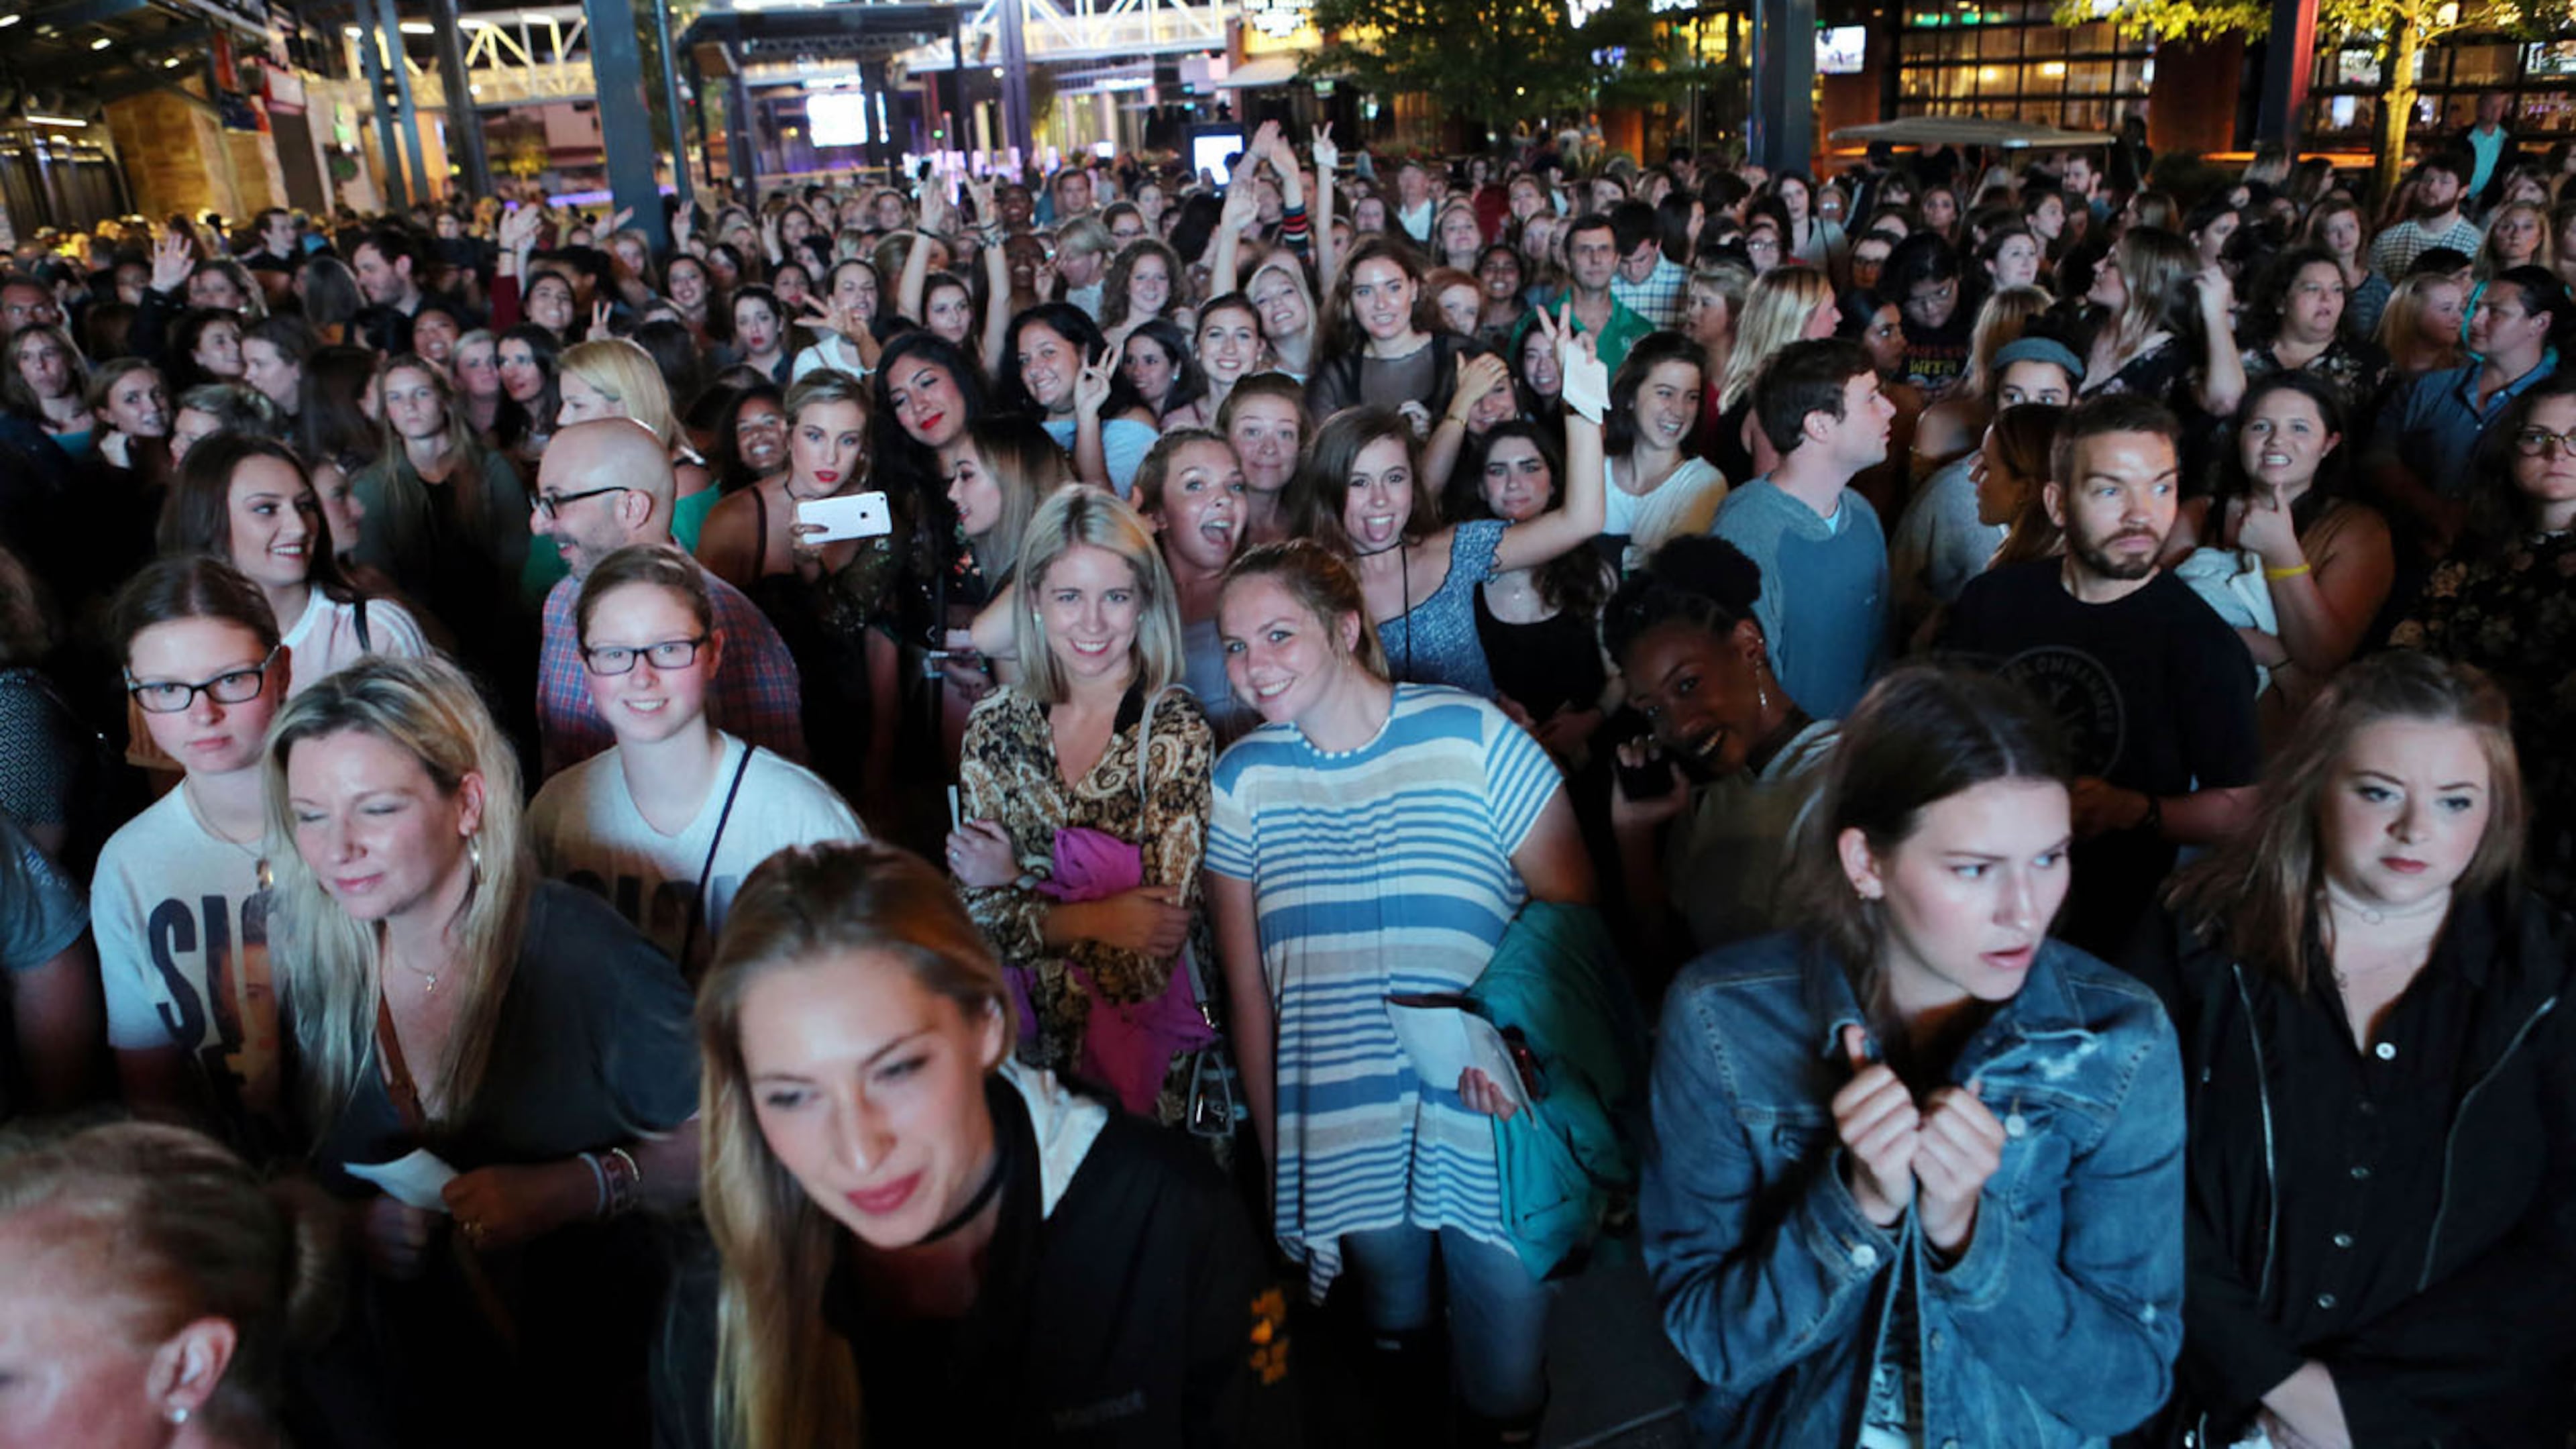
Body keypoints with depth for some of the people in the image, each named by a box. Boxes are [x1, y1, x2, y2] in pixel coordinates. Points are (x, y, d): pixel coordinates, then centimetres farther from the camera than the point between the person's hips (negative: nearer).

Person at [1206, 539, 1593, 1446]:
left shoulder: (1473, 737, -7)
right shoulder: (1243, 778, 2)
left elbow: (1572, 907, -6)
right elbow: (1249, 992, 5)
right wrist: (1272, 1147, 5)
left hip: (1493, 1125, -2)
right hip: (1344, 1146, 2)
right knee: (1396, 1346, 18)